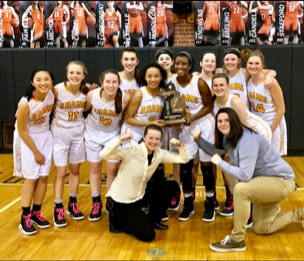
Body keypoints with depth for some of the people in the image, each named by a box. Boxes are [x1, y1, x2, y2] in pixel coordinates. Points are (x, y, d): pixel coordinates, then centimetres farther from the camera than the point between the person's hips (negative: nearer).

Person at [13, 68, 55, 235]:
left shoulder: (52, 94, -16)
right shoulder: (25, 103, -29)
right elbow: (22, 131, -19)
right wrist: (36, 152, -12)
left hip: (45, 137, 5)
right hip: (28, 139, -5)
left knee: (43, 177, 6)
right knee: (31, 178, -3)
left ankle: (36, 212, 20)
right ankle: (25, 217, 8)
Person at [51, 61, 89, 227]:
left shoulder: (86, 92, -7)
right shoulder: (57, 90, -19)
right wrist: (51, 125, -14)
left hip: (78, 133, 4)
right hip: (60, 134, -3)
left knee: (75, 170, 13)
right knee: (60, 172, -1)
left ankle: (73, 204, 27)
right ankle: (58, 209, 11)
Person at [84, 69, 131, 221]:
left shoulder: (126, 97, -27)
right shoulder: (92, 95, -25)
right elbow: (85, 109, -3)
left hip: (113, 134, -1)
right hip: (93, 133, 1)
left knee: (112, 169, 0)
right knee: (94, 168, 10)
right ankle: (96, 203, 26)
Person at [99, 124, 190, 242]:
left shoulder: (159, 153, -5)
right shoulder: (132, 149, -24)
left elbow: (184, 159, 0)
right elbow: (103, 155, -34)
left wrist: (180, 145, -18)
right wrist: (120, 140, -44)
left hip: (139, 197, 7)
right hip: (120, 201, -7)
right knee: (148, 235, -13)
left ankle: (153, 220, 14)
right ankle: (117, 219, 9)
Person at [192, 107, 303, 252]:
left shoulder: (247, 139, -29)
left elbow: (245, 175, -36)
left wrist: (219, 163, -27)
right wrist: (198, 139, 0)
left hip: (281, 180, -10)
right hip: (265, 180, 10)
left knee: (240, 189, -34)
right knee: (260, 229, 15)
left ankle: (237, 240, -20)